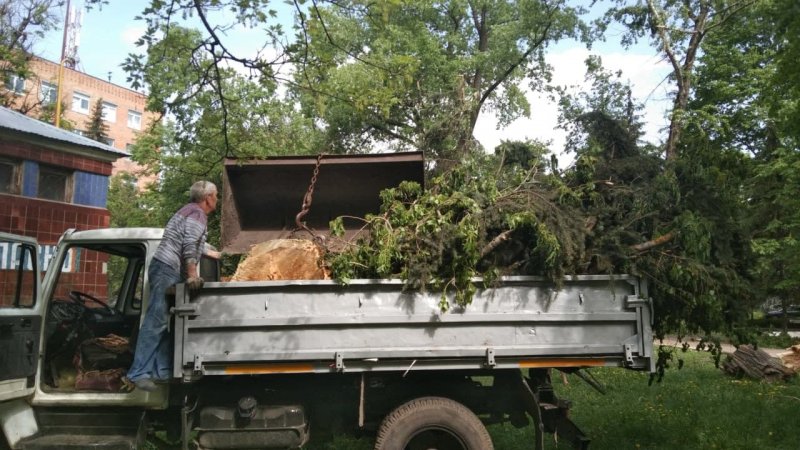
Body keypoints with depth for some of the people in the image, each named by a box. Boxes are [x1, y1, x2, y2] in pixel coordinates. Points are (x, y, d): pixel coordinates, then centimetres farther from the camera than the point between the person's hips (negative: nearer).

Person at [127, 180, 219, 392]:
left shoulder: (191, 211, 24)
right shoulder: (197, 214, -7)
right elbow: (189, 247, -20)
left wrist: (208, 252, 51)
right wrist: (193, 276, -23)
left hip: (169, 271, 10)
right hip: (167, 269, -10)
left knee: (167, 322, 6)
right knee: (156, 320, -13)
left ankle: (162, 371, 6)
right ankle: (139, 372, -13)